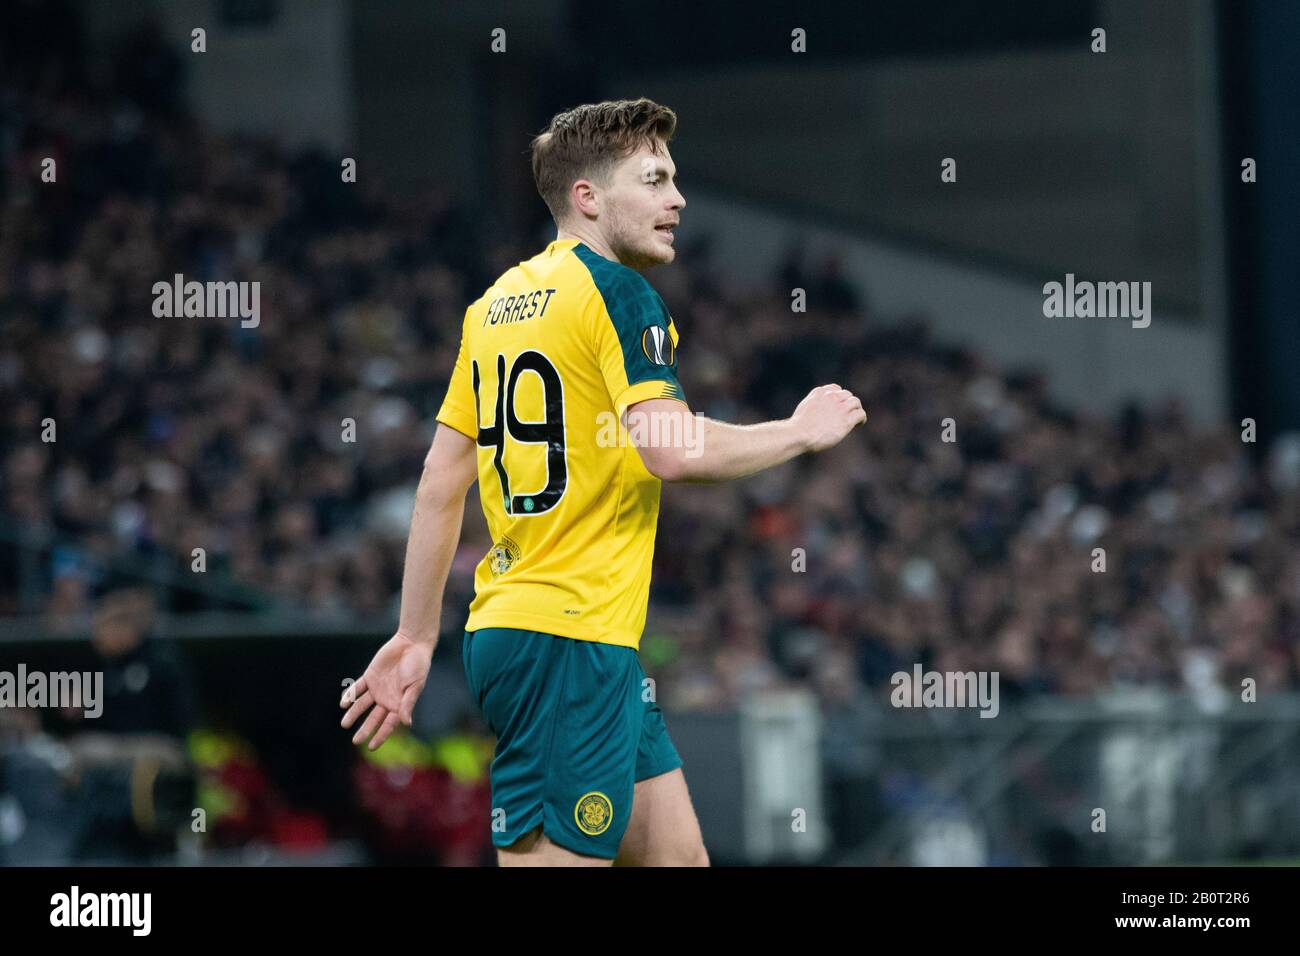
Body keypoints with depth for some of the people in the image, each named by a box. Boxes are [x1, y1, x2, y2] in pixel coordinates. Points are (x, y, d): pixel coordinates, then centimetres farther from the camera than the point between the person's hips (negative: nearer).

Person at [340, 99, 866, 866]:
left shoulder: (496, 305, 15)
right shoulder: (616, 291, -9)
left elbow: (441, 485, 15)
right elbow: (671, 450, -21)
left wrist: (416, 637, 18)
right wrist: (799, 434, -5)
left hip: (504, 628, 9)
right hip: (574, 636, -9)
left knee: (677, 855, 12)